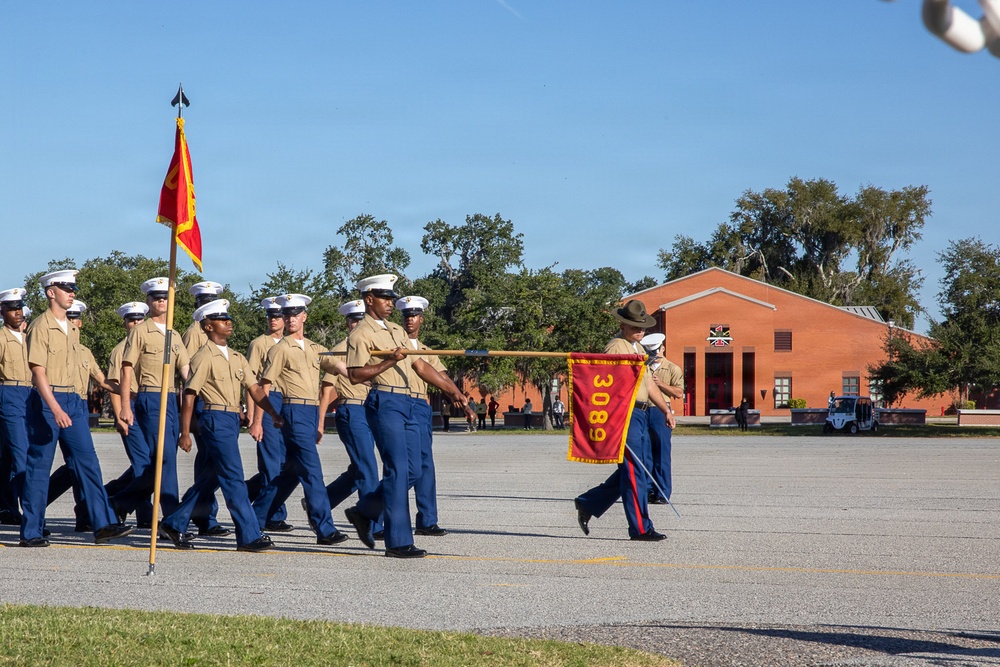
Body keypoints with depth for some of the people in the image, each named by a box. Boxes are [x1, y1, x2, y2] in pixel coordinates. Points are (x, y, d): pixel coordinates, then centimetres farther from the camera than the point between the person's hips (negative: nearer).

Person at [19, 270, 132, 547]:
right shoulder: (41, 327, -10)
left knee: (88, 460, 1)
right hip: (46, 401, -7)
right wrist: (55, 409, -25)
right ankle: (30, 532, 5)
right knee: (39, 467, -2)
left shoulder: (72, 329, 14)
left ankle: (103, 524, -1)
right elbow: (38, 371, -17)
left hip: (72, 400, 7)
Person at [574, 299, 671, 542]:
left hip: (641, 415, 10)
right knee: (633, 472, -8)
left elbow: (648, 384, 28)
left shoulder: (639, 349, 21)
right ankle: (640, 528, -5)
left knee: (631, 470, 13)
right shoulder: (615, 347, -9)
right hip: (625, 413, -10)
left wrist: (666, 409, 24)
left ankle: (588, 504, 24)